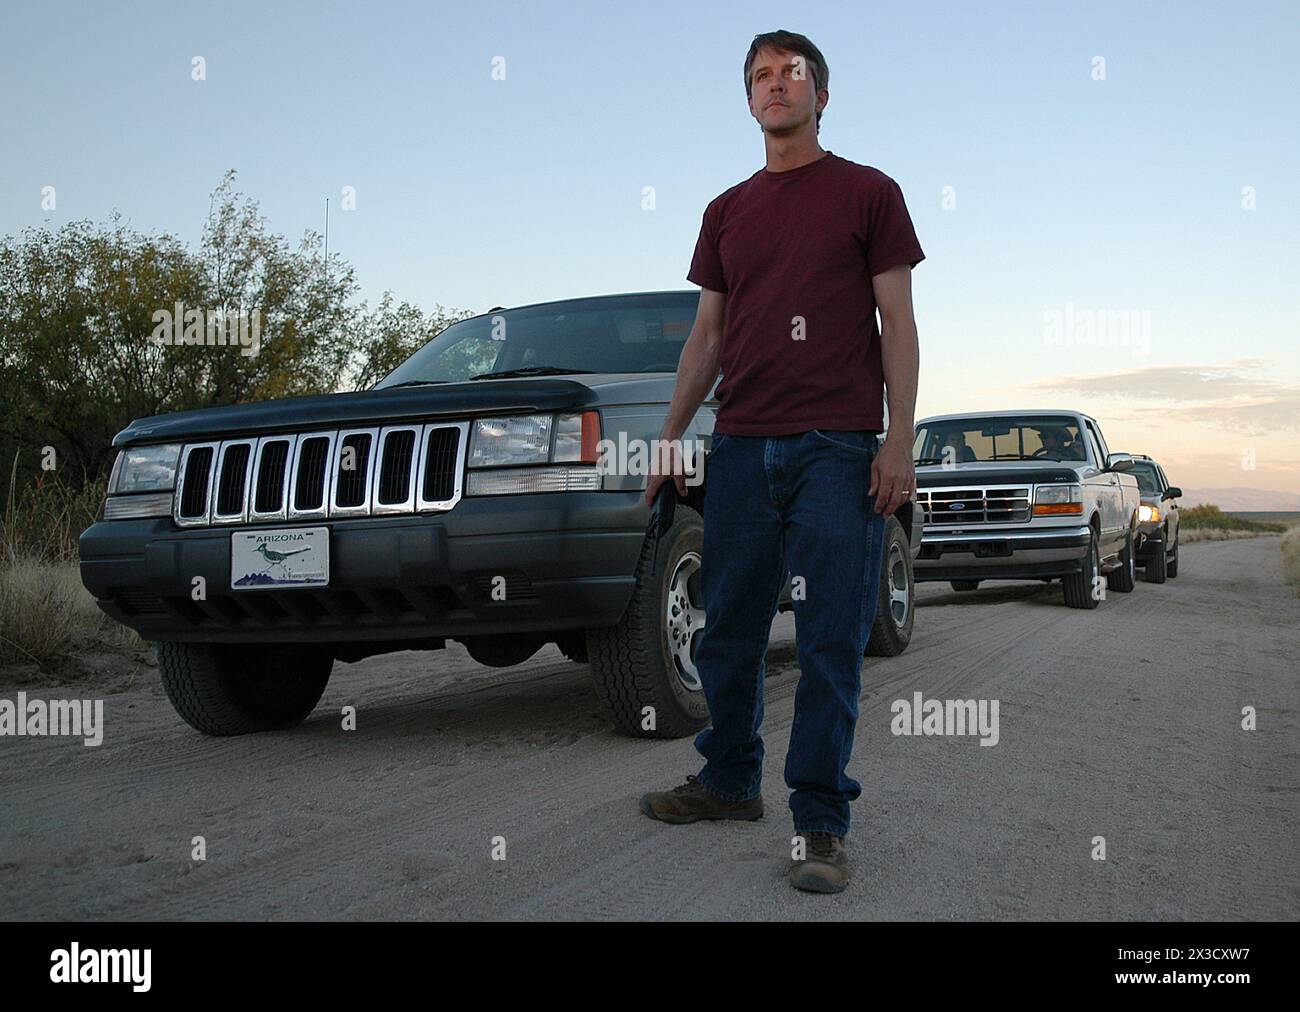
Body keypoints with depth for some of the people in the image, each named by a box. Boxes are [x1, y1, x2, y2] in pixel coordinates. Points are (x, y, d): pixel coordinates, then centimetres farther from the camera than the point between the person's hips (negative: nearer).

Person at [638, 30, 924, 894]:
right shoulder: (727, 212, 18)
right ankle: (731, 781, 24)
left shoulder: (868, 193, 7)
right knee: (730, 631, 8)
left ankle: (820, 820, 2)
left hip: (837, 448, -4)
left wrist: (900, 439, -8)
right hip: (741, 446, 4)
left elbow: (897, 324, 2)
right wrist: (671, 438, 14)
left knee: (832, 641, -4)